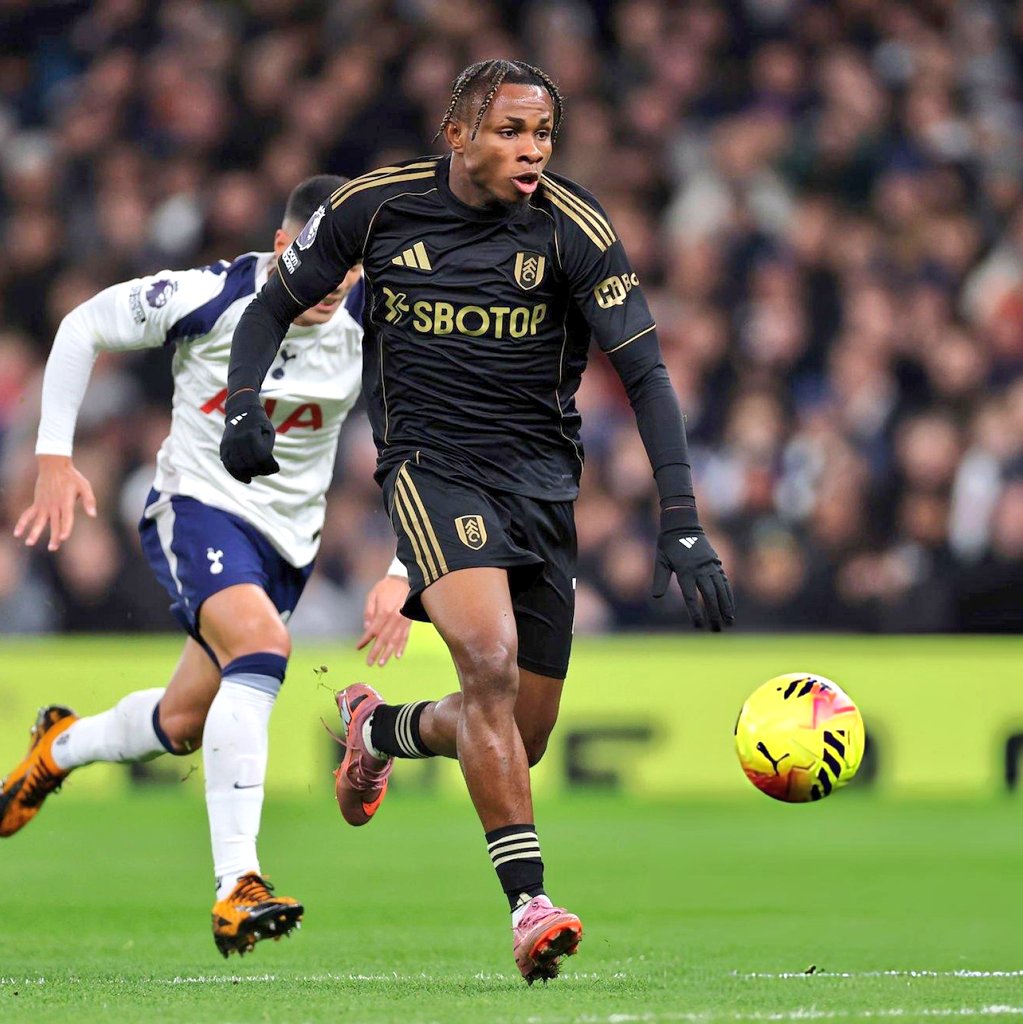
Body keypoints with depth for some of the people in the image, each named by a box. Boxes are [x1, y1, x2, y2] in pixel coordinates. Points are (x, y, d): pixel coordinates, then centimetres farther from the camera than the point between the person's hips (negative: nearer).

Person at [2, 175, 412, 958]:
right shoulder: (210, 298, -19)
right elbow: (82, 328, -4)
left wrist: (399, 577, -14)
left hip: (289, 534, 5)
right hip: (198, 505, -5)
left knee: (182, 724, 13)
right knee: (261, 643, -33)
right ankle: (236, 890, -37)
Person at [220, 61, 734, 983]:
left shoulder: (572, 227, -9)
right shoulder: (376, 206, -5)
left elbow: (645, 371, -13)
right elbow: (275, 306, 10)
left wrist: (681, 522, -23)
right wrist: (242, 405, -10)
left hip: (542, 481, 2)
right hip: (429, 463, -2)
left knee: (520, 739, 6)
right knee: (490, 659, -28)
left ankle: (381, 728, 40)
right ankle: (530, 904, -28)